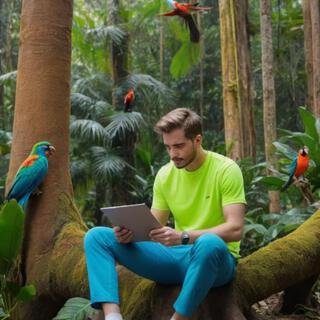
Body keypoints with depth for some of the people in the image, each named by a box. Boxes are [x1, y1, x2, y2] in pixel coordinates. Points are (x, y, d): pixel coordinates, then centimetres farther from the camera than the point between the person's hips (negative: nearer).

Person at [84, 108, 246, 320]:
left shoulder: (226, 169, -10)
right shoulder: (165, 174, 5)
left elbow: (235, 229, -19)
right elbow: (153, 226, 8)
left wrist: (183, 237, -33)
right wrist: (130, 232, -16)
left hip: (214, 256, -5)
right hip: (175, 255, 5)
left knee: (209, 243, -43)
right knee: (97, 236, -7)